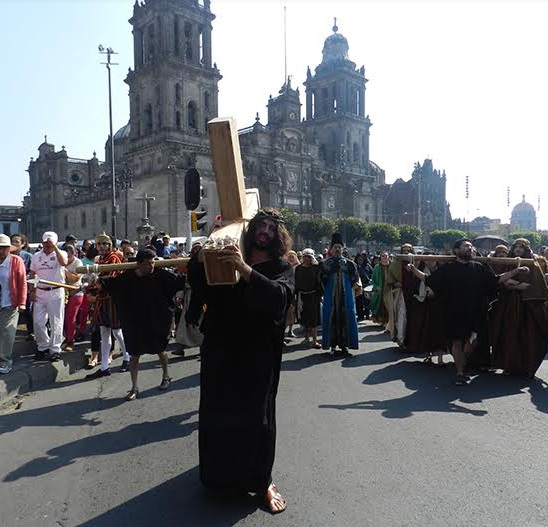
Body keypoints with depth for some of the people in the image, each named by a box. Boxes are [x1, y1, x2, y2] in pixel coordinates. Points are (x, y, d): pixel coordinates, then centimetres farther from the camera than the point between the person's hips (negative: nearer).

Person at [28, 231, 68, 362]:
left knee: (55, 323, 2)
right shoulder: (36, 256, 10)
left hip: (56, 292, -4)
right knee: (38, 322, 8)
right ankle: (43, 347, 23)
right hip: (40, 292, 4)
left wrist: (55, 247, -24)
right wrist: (32, 290, 4)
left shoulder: (60, 253, -3)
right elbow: (32, 274, 12)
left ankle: (55, 349, 12)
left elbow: (64, 262, -27)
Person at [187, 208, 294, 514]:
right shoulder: (228, 259, 8)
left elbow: (280, 295, -21)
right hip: (220, 350, 3)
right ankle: (221, 473, 34)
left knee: (257, 417, 4)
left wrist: (245, 269, -33)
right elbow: (201, 289, 0)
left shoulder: (282, 268, 0)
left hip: (258, 355, -2)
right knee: (218, 412, 10)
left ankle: (263, 480, 25)